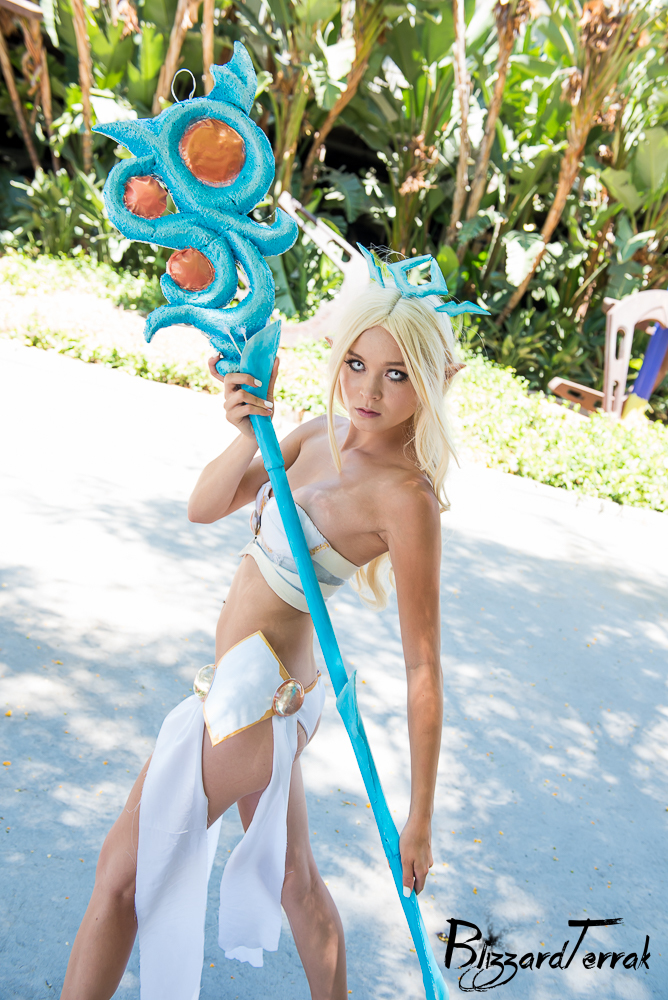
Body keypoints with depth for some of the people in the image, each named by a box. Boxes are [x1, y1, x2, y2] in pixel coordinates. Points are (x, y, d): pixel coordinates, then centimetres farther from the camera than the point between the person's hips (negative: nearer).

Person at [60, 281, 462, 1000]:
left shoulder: (407, 495, -24)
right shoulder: (320, 434, -1)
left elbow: (423, 670, -21)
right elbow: (204, 507, 0)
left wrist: (420, 819, -16)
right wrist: (248, 435, -19)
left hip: (257, 695, -8)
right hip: (265, 689, 8)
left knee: (120, 872, 9)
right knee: (292, 876, 26)